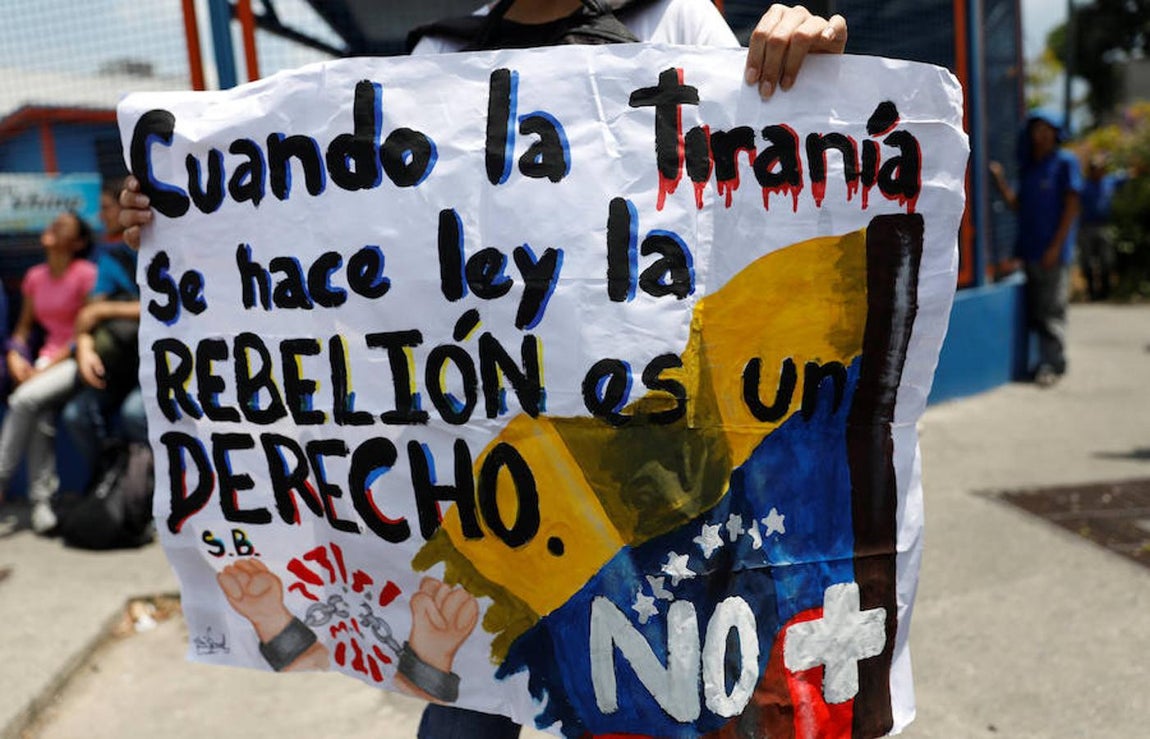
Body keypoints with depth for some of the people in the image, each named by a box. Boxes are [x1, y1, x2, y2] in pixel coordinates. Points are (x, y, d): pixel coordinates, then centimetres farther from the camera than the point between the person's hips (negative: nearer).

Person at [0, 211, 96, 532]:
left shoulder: (85, 274, -7)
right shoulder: (35, 277, 12)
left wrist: (51, 363, -16)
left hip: (77, 358, -5)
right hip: (48, 358, 5)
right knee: (40, 417, -25)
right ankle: (41, 500, -25)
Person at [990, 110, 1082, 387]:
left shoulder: (1065, 162, -1)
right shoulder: (1028, 166, 16)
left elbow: (1071, 206, -6)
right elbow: (1017, 205, 11)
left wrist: (1056, 246, -13)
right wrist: (1000, 180, -2)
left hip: (1053, 251, -6)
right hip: (1030, 250, 6)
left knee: (1052, 309, -6)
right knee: (1034, 310, 9)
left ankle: (1052, 365, -3)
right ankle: (1048, 360, 18)